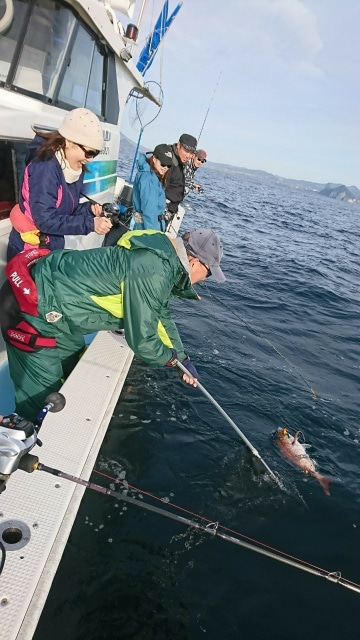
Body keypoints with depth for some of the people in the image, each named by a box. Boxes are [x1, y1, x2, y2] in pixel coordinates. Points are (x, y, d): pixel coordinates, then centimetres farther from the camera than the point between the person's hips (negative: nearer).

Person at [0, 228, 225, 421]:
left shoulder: (163, 256, 6)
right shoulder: (153, 274, -27)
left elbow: (161, 314, 19)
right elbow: (141, 339, -21)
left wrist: (183, 358, 24)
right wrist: (170, 358, 0)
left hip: (54, 295, 10)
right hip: (32, 304, -10)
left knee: (73, 371, 26)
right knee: (41, 396, -1)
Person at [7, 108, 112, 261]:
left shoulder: (76, 168, 0)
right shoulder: (45, 168, -23)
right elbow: (46, 220, -28)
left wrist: (89, 209, -11)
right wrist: (91, 224, -28)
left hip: (54, 246, 8)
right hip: (28, 249, -8)